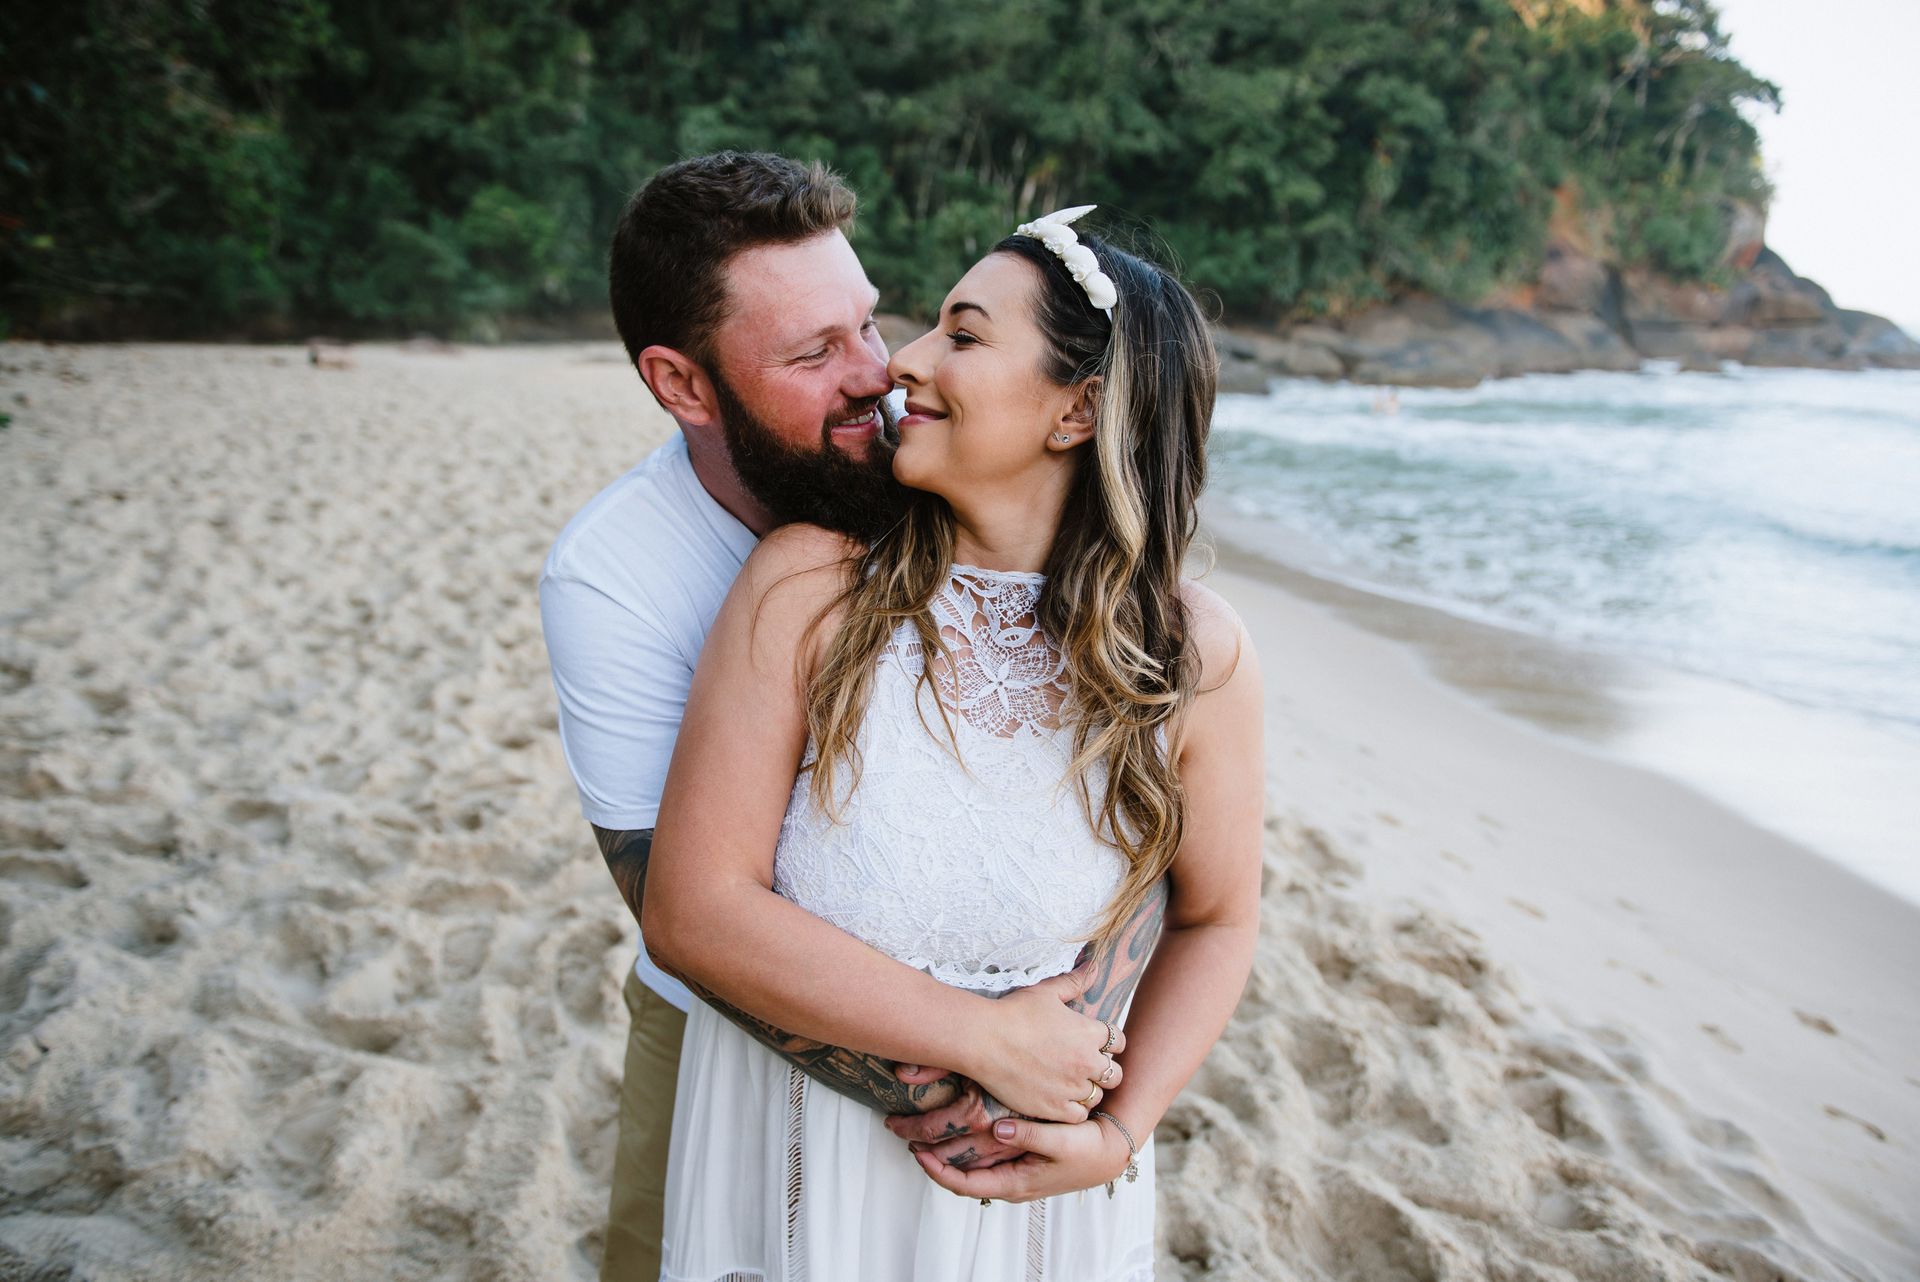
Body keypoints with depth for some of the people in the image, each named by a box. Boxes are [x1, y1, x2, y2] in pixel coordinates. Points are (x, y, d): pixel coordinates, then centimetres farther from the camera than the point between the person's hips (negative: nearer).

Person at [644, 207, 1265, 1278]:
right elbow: (693, 911, -20)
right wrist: (989, 1036, -22)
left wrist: (1122, 1130, -13)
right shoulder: (810, 585, -19)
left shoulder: (1198, 656, -15)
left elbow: (1215, 921, 0)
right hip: (796, 1144, 0)